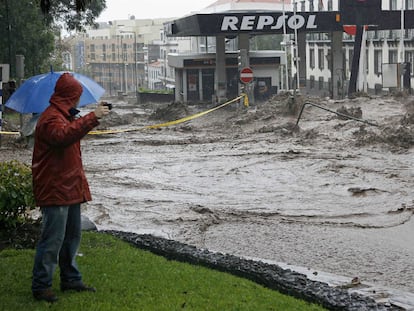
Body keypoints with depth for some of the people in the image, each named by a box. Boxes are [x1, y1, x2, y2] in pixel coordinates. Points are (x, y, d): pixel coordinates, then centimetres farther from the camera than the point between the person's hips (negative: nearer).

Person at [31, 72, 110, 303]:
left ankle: (71, 279, 27)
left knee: (72, 236, 17)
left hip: (69, 188, 11)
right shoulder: (51, 118, -17)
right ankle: (41, 286, -3)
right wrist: (92, 117, -37)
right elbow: (63, 135, -39)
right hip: (55, 190, -11)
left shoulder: (62, 115, 19)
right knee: (52, 240, -9)